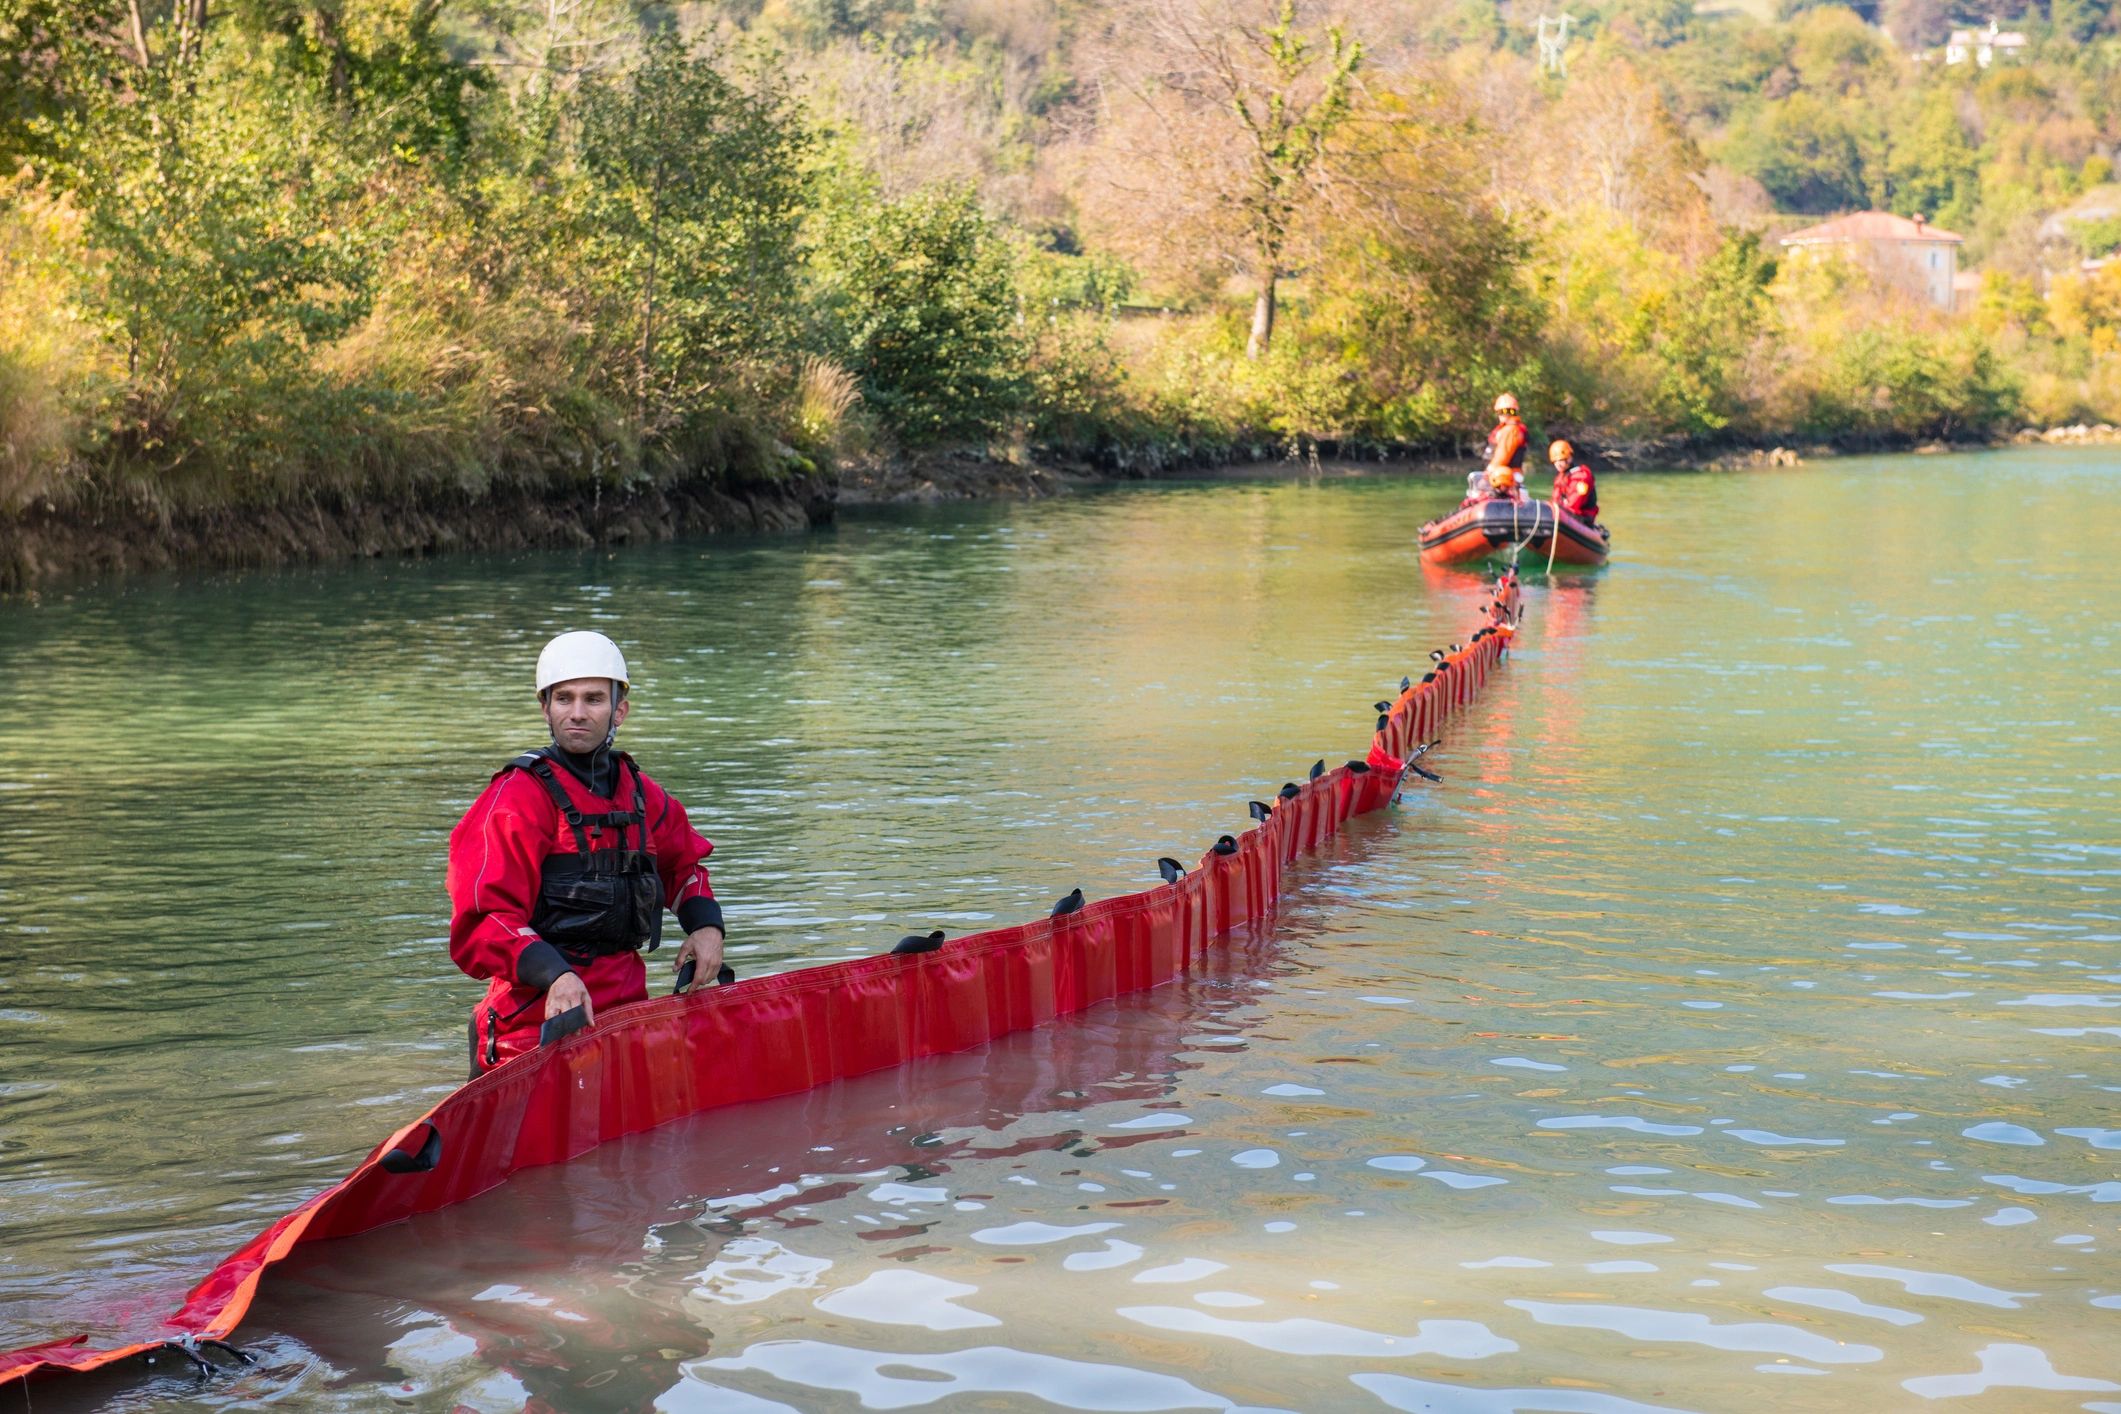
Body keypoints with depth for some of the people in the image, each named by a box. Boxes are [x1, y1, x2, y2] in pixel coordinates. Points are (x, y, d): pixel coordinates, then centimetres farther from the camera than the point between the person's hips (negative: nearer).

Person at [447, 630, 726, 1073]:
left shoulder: (638, 793, 13)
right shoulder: (517, 799, -7)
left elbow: (684, 861, 33)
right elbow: (481, 925, -13)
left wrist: (706, 925, 15)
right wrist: (555, 976, -28)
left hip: (625, 1009, 6)